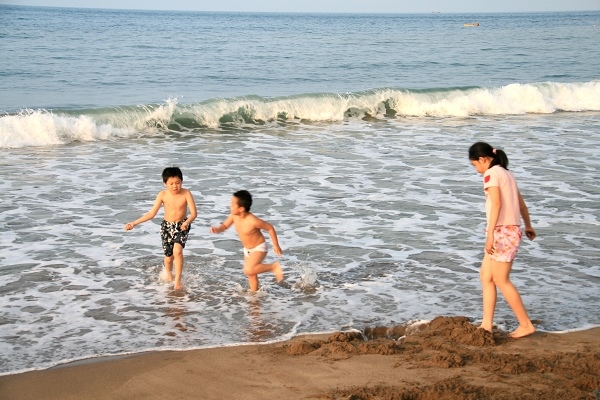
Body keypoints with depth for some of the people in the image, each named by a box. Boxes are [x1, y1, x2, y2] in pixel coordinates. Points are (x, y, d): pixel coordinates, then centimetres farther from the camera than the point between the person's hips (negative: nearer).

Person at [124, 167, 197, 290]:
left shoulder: (186, 193, -17)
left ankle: (178, 281, -17)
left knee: (177, 250, -26)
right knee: (169, 256, 8)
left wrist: (187, 222, -42)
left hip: (181, 226, -2)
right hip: (167, 226, 2)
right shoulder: (163, 195, -12)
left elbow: (194, 213, -21)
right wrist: (134, 223, -13)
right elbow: (152, 213, -8)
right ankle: (168, 275, 41)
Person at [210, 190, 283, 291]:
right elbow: (225, 226, 2)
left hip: (259, 248, -7)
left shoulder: (253, 221, -34)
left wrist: (276, 245, -14)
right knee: (251, 274, 20)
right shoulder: (234, 216, -15)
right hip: (247, 249, 7)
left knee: (248, 270, -28)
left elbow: (270, 228, -21)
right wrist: (217, 229, -21)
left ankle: (274, 266, -12)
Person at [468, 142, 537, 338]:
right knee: (486, 276, 11)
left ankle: (526, 325, 3)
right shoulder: (506, 173, 17)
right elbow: (521, 203, 26)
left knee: (501, 280, -3)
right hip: (513, 230, 9)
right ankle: (486, 324, 11)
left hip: (503, 231, -9)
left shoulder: (491, 174, -10)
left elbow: (497, 203, -23)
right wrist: (528, 226, 39)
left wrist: (490, 234, -28)